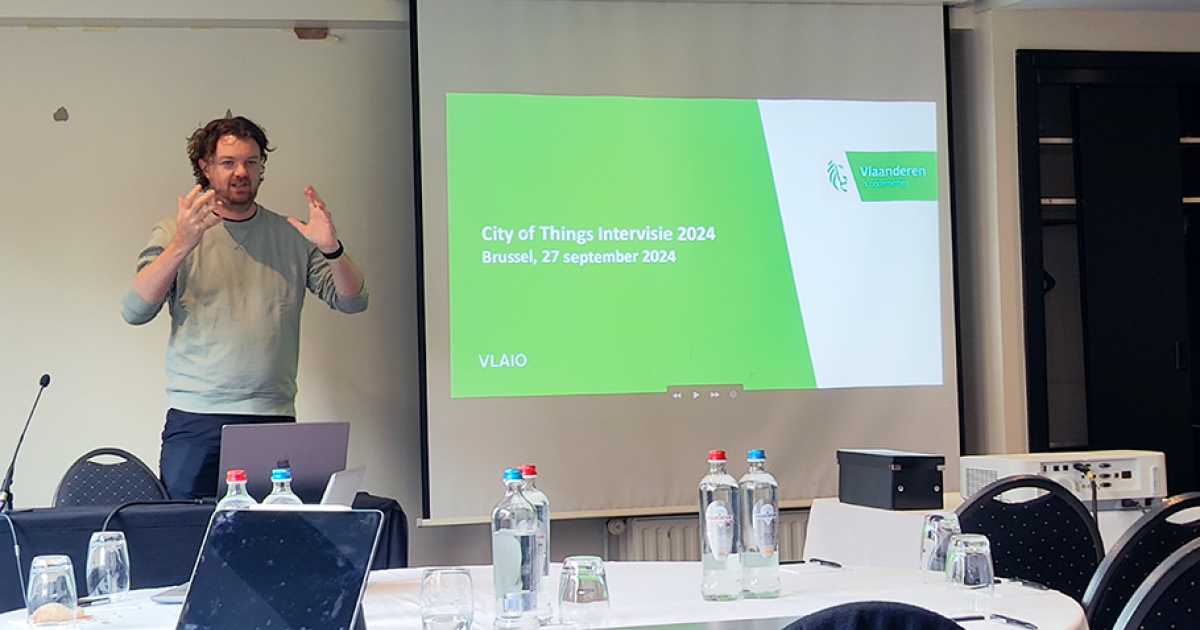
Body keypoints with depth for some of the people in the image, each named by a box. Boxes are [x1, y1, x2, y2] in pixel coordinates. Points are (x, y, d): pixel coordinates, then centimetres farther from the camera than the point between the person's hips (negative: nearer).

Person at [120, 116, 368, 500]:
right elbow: (134, 311, -6)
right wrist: (181, 246, -21)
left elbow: (353, 302, 5)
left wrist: (332, 250, -15)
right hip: (195, 419, -1)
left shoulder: (292, 236, 11)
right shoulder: (174, 234, 7)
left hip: (274, 421, 1)